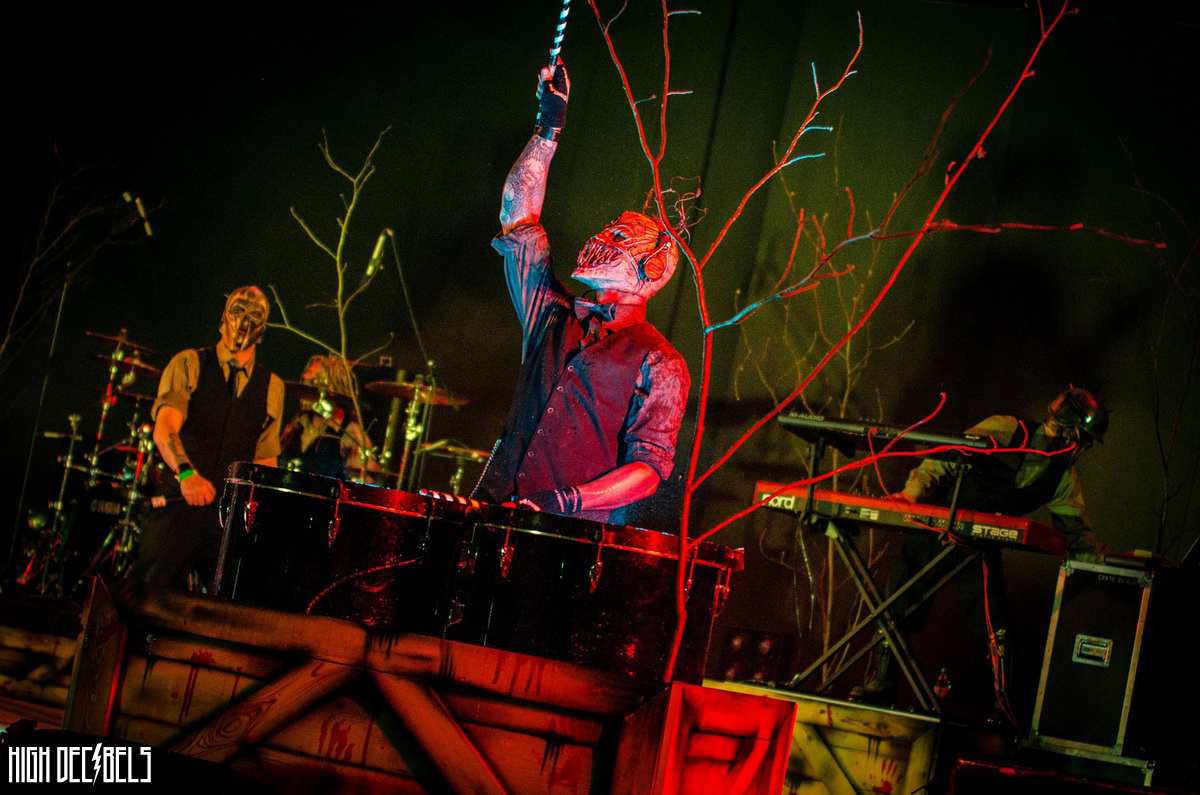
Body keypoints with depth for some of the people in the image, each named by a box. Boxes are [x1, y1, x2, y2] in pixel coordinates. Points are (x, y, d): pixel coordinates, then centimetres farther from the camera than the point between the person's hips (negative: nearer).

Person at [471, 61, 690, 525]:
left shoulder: (659, 364, 2)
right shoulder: (554, 316, 18)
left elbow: (650, 466, -6)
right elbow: (517, 216, 22)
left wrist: (568, 502, -20)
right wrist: (549, 129, 21)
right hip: (496, 512, 4)